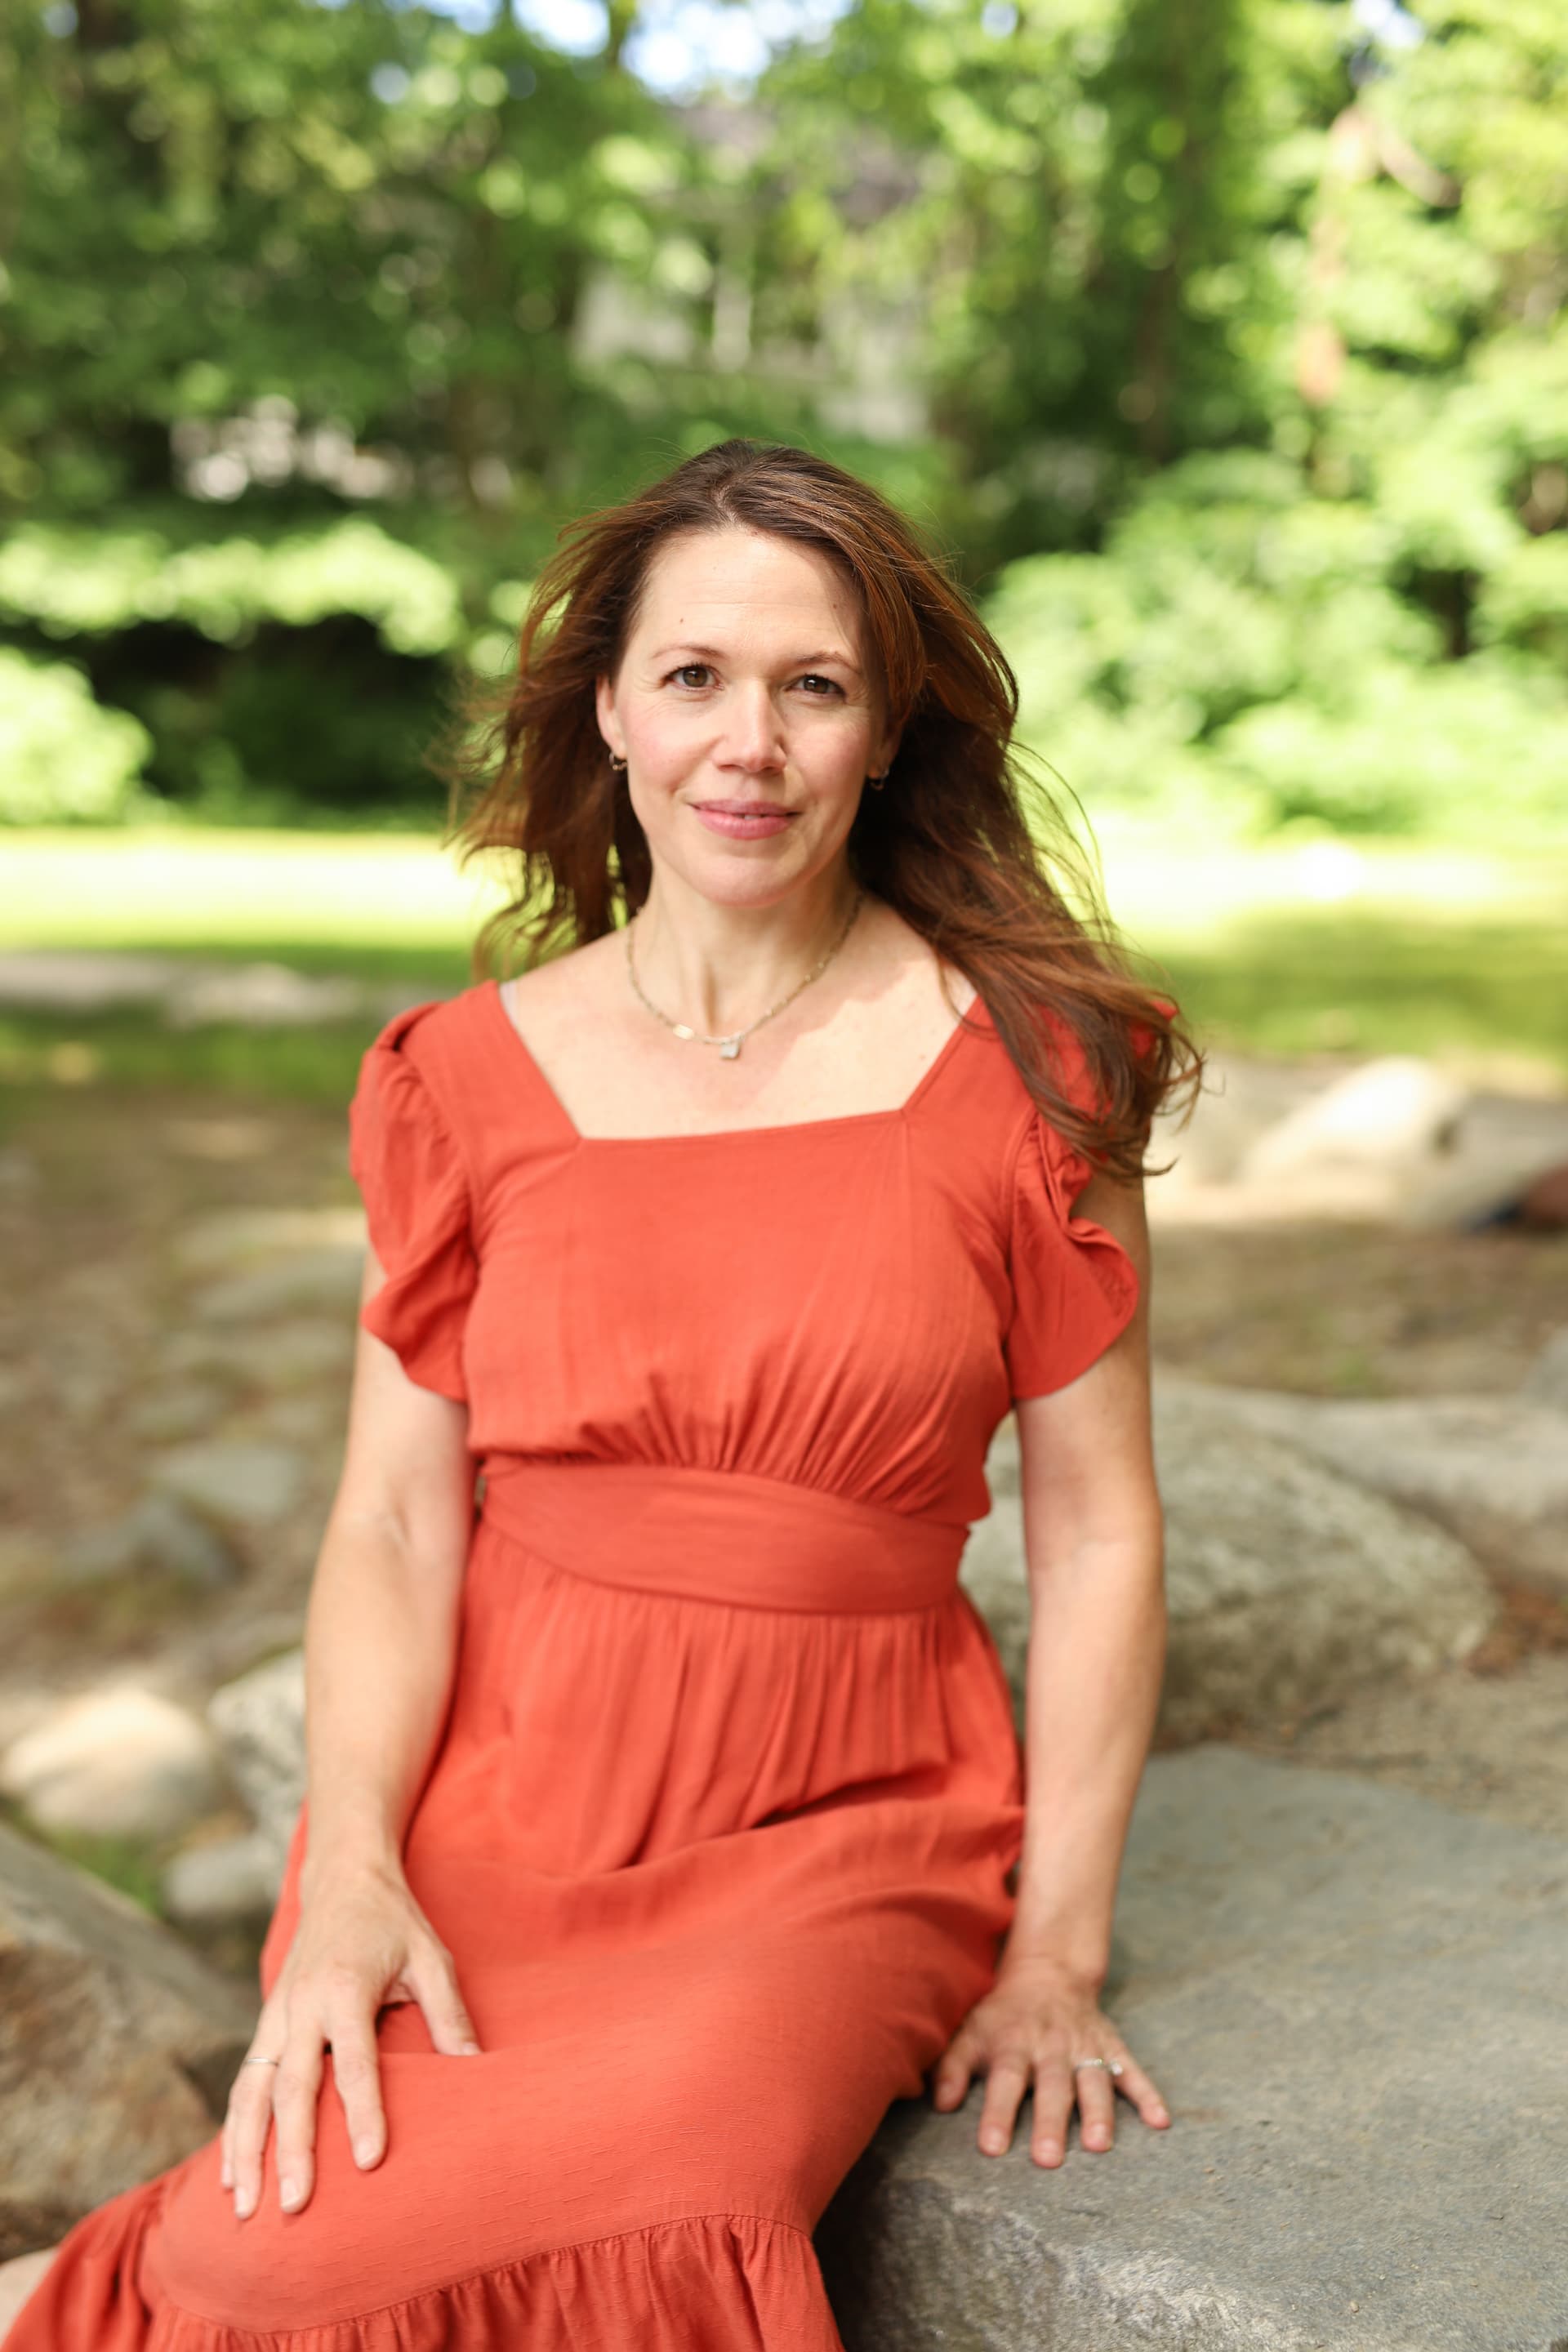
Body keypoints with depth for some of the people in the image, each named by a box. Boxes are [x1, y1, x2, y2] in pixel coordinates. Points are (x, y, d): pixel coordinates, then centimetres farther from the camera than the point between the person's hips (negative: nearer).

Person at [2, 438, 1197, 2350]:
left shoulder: (1026, 1066, -2)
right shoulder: (468, 1077, 3)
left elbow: (1094, 1528, -1)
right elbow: (396, 1520, 0)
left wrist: (1057, 1950, -3)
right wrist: (348, 1873, -15)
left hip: (832, 1836, -1)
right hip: (486, 1808, 2)